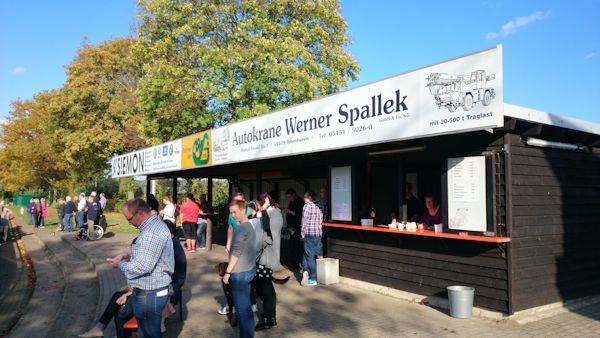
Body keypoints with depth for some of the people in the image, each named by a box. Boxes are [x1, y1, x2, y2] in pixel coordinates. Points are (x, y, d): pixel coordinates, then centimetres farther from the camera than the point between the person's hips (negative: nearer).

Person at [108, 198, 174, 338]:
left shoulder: (152, 233, -26)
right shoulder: (154, 225, 9)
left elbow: (142, 267, -29)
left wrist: (120, 264, -12)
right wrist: (128, 256, 7)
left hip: (149, 295, -10)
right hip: (149, 291, 10)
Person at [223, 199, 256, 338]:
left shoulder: (241, 229, -19)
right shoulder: (250, 226, 10)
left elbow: (236, 253, -19)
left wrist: (227, 272, -13)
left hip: (240, 272, -9)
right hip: (249, 269, 9)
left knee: (241, 307, 0)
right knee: (246, 305, 17)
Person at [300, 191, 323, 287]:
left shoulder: (307, 206, -6)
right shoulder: (318, 208, 13)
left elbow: (305, 220, -12)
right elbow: (320, 221, 12)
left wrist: (302, 232, -3)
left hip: (309, 234, -6)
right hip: (318, 234, 6)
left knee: (309, 256, 1)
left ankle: (313, 279, 3)